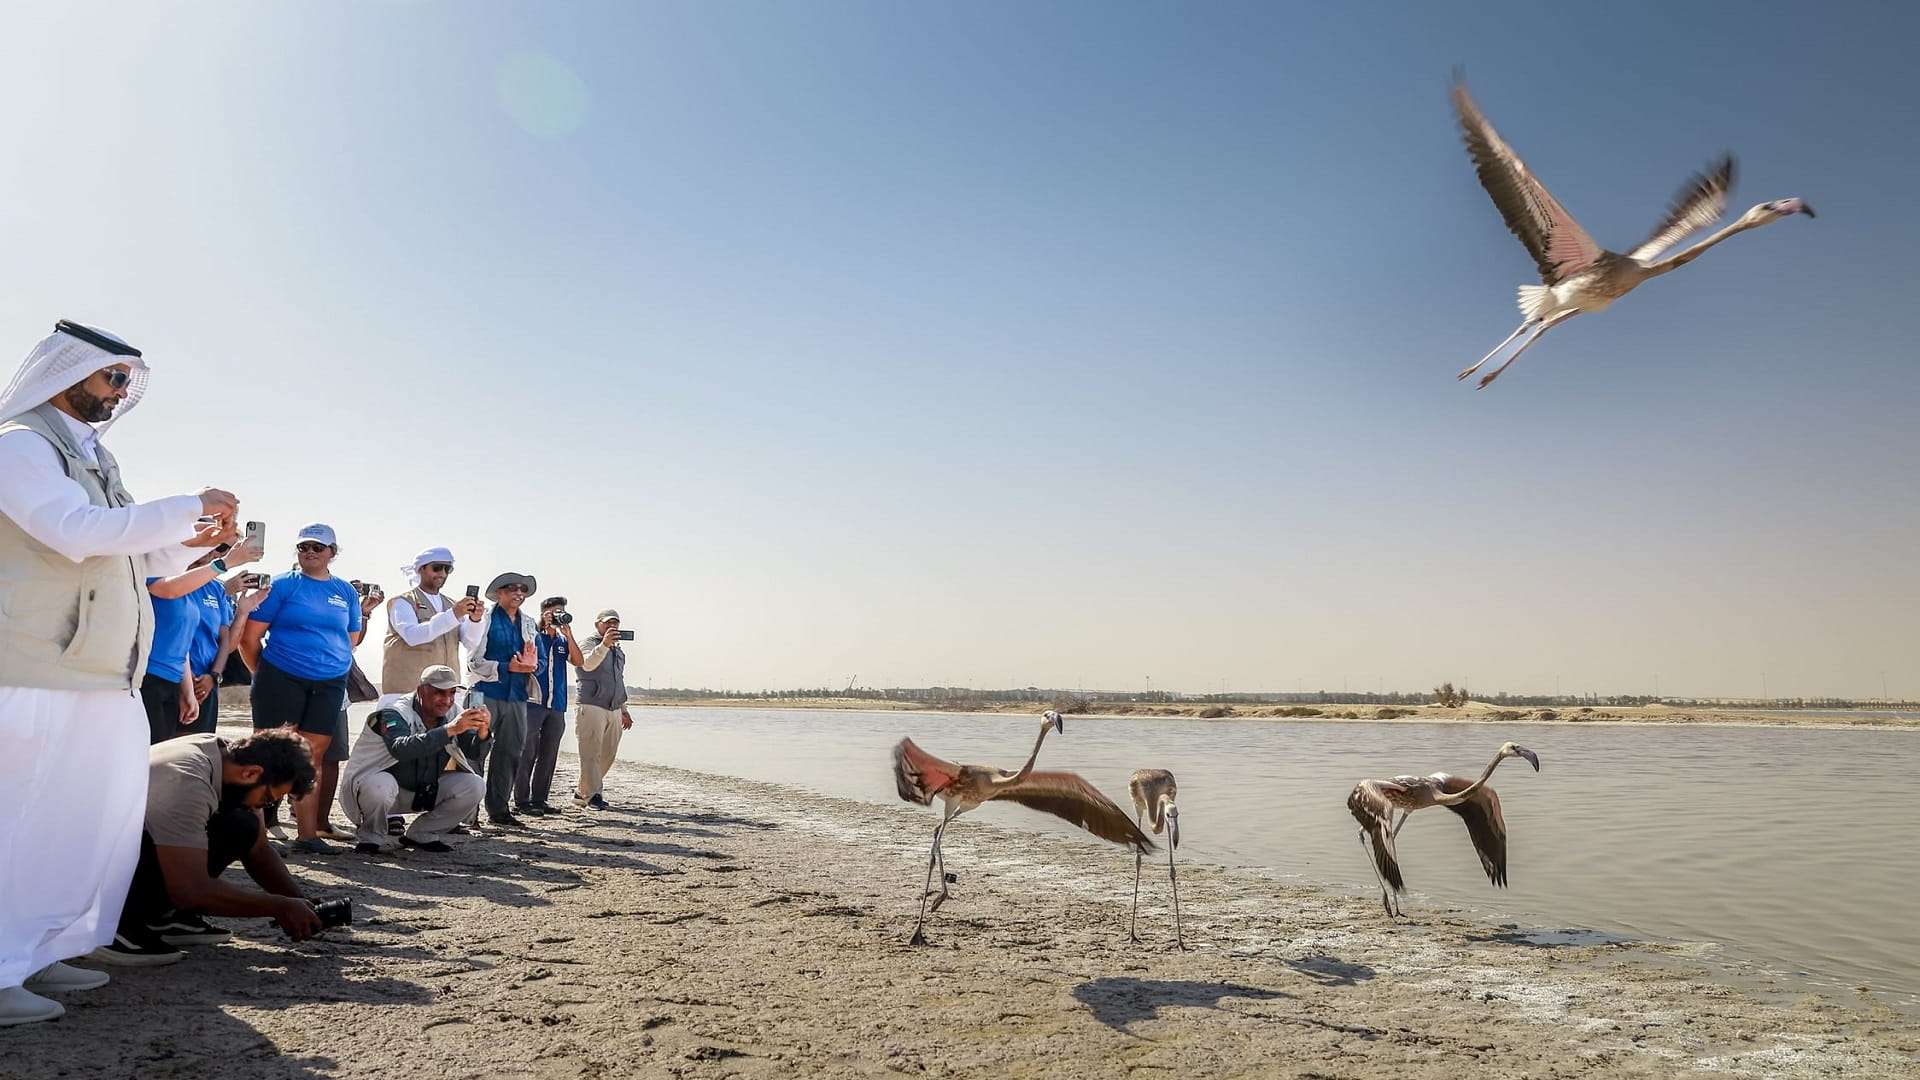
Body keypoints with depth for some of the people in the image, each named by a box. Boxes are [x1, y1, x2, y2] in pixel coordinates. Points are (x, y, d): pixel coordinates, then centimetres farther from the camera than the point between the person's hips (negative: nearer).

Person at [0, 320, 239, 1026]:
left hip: (104, 678, 9)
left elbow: (126, 557, 28)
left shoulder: (91, 457, 21)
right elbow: (76, 530, -20)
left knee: (92, 815, 9)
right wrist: (188, 508, -16)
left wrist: (193, 543, 13)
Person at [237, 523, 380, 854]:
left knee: (313, 755, 5)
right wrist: (264, 675, 4)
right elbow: (249, 638, 0)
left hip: (330, 685, 3)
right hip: (281, 680, -3)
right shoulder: (282, 586, -1)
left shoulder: (346, 592, 12)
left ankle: (308, 834, 8)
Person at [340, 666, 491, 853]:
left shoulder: (454, 713, -4)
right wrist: (450, 729, -49)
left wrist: (482, 732, -37)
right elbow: (401, 749, -42)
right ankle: (372, 837, -6)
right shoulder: (394, 713, -21)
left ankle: (421, 835, 5)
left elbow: (473, 751, -14)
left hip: (426, 791, 5)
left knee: (474, 786, -14)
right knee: (379, 786, -38)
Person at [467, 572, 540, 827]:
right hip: (487, 693, -6)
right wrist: (508, 667, -17)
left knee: (509, 753, 8)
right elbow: (475, 662, -7)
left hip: (516, 695, 6)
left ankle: (499, 809, 17)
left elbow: (539, 660, 16)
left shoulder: (529, 623, 15)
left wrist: (531, 664, -7)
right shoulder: (485, 619, -3)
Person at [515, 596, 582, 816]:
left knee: (549, 755, 7)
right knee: (527, 752, -5)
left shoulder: (563, 641, 17)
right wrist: (544, 625, -11)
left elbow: (578, 661, 3)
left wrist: (568, 633, -4)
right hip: (533, 701, -5)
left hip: (557, 706, 5)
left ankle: (539, 799, 13)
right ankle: (521, 801, -2)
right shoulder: (533, 635, 3)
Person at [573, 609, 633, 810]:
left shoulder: (618, 650, 24)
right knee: (591, 753, -8)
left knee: (608, 755, 8)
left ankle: (582, 792, 19)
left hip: (614, 710, 8)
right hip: (592, 707, -8)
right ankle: (592, 795, -5)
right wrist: (604, 644, -34)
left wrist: (624, 709, 29)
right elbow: (587, 664, -22)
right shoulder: (589, 643, 0)